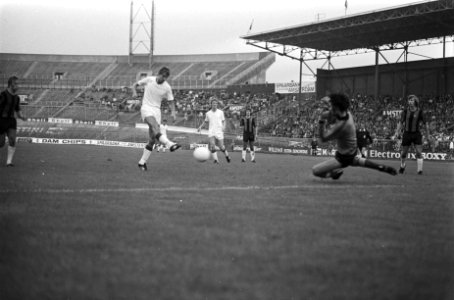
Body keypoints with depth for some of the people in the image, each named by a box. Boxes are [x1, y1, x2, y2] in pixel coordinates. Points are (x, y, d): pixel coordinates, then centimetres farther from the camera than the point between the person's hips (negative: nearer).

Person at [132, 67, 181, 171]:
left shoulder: (167, 87, 2)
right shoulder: (149, 80, -2)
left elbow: (171, 101, 11)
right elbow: (135, 85, 10)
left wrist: (173, 112, -6)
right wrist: (134, 92, -11)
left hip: (157, 110, 3)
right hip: (146, 107, -3)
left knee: (152, 139, -3)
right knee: (154, 125, -34)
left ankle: (142, 162, 7)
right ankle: (169, 144, -55)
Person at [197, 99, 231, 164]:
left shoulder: (220, 112, 3)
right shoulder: (208, 113, 8)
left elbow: (223, 121, 8)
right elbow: (205, 121, 21)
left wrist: (224, 127, -12)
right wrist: (200, 127, 6)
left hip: (219, 132, -1)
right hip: (211, 132, 1)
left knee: (221, 147, -1)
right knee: (212, 146, -18)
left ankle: (227, 155, 28)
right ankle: (216, 160, -13)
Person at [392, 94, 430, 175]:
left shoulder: (420, 112, -6)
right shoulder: (405, 111, -2)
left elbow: (426, 124, 3)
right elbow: (401, 123, 5)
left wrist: (427, 136, 5)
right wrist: (396, 134, 0)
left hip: (417, 134, -1)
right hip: (407, 134, 1)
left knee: (419, 153, -12)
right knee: (404, 153, 9)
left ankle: (419, 170, -7)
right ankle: (402, 166, 38)